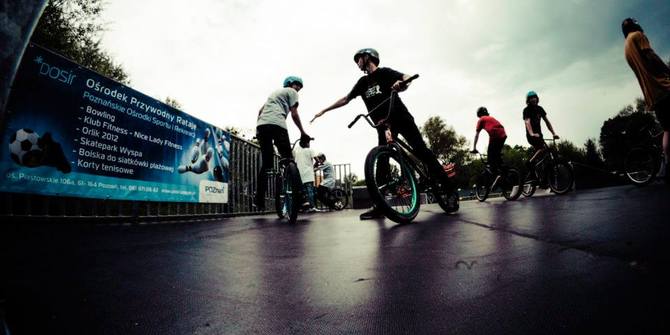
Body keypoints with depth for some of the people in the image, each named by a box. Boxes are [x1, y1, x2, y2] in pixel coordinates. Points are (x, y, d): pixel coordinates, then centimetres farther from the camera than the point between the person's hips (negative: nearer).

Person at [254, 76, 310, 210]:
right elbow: (294, 115, 4)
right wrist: (303, 132, 10)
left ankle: (259, 200, 4)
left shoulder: (275, 92, 37)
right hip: (276, 124, -7)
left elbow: (260, 111, 30)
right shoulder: (292, 92, 15)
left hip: (261, 125, 7)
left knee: (265, 164, 8)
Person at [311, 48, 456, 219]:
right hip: (383, 125, 5)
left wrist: (400, 83, -38)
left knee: (422, 151, -11)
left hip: (401, 118, -5)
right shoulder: (363, 82, 16)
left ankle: (449, 188, -3)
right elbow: (345, 99, 20)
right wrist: (323, 111, 21)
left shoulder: (384, 72, 0)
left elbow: (407, 77, -14)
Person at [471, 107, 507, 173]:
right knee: (497, 154, 20)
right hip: (503, 135, 6)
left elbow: (476, 135, 13)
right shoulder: (491, 118, 35)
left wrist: (474, 148, 15)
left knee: (491, 156, 3)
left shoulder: (481, 120, 17)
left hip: (495, 135, -6)